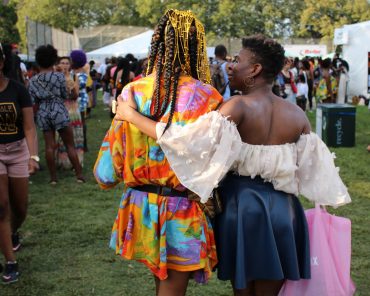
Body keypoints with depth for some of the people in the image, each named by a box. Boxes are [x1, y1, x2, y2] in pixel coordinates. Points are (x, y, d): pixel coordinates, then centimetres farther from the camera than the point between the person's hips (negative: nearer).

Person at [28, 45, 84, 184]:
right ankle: (79, 174, 5)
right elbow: (65, 95, -1)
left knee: (49, 146, 6)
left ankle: (53, 177, 7)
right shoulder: (59, 76, -8)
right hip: (59, 112, -3)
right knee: (70, 145, 3)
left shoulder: (33, 80, 2)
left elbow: (32, 101, 3)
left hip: (42, 114, 3)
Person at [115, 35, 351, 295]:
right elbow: (312, 169, 5)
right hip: (281, 209, 4)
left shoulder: (240, 107, -15)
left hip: (241, 205, -3)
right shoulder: (298, 115, 1)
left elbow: (189, 139, -25)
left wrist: (132, 115, -18)